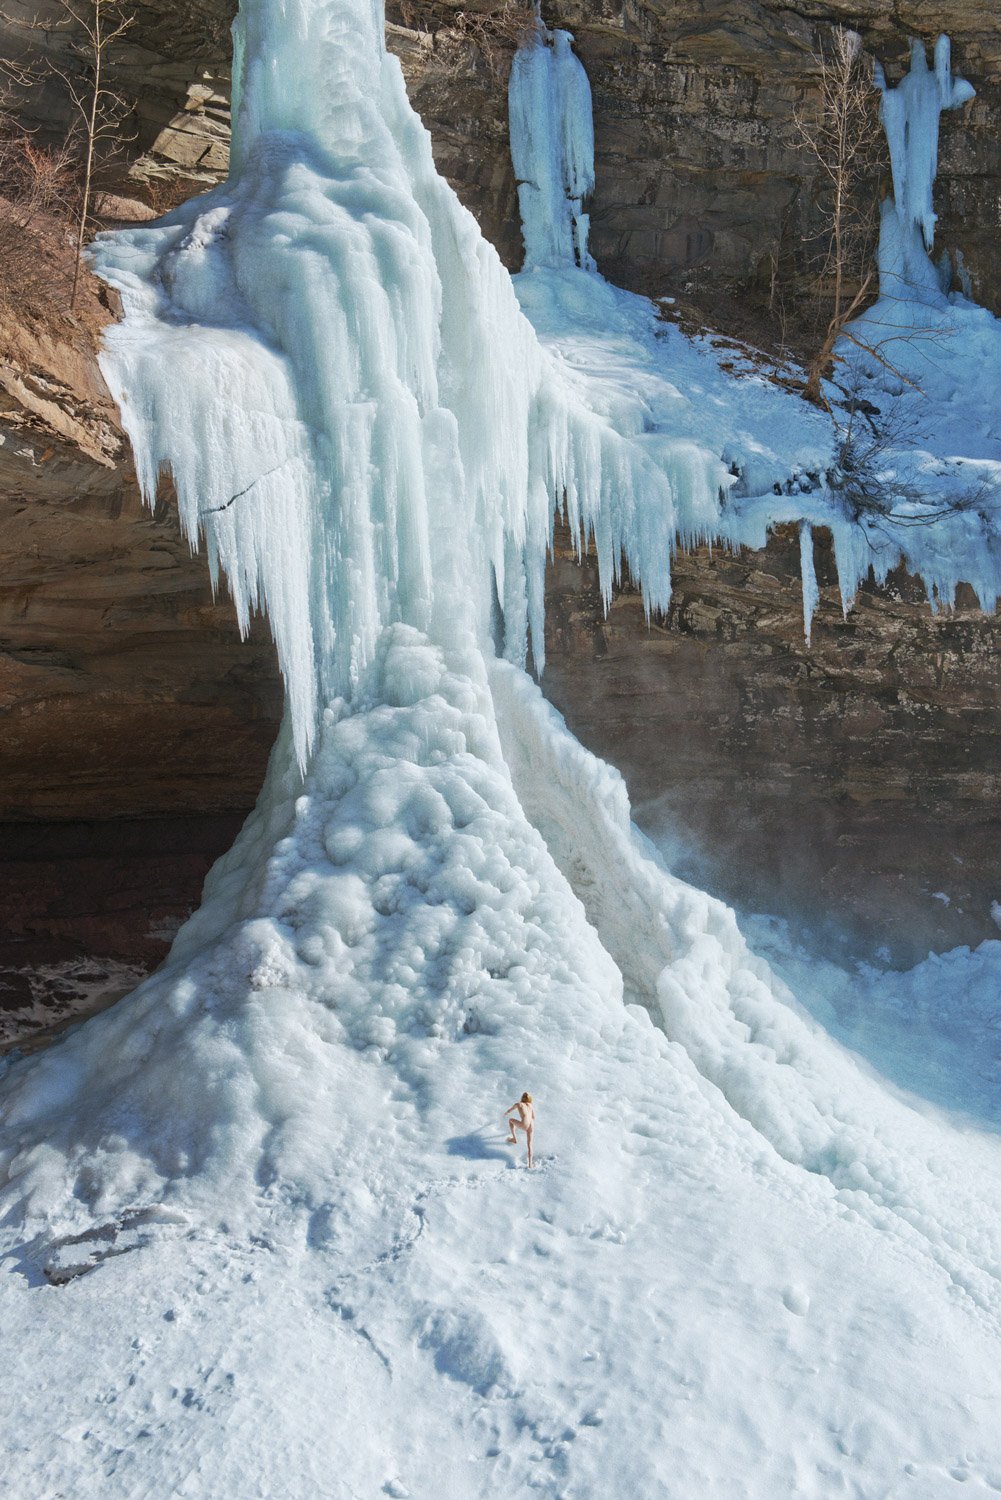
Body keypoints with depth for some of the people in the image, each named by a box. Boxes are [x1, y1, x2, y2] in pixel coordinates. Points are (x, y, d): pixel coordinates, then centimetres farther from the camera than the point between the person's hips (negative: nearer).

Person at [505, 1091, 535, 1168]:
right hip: (531, 1126, 4)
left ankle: (514, 1139, 29)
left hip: (524, 1125, -4)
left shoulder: (518, 1104, 15)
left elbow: (509, 1111, 35)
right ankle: (530, 1163, 8)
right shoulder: (532, 1106, 22)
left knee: (510, 1120, 25)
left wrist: (506, 1113, 58)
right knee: (529, 1145, 16)